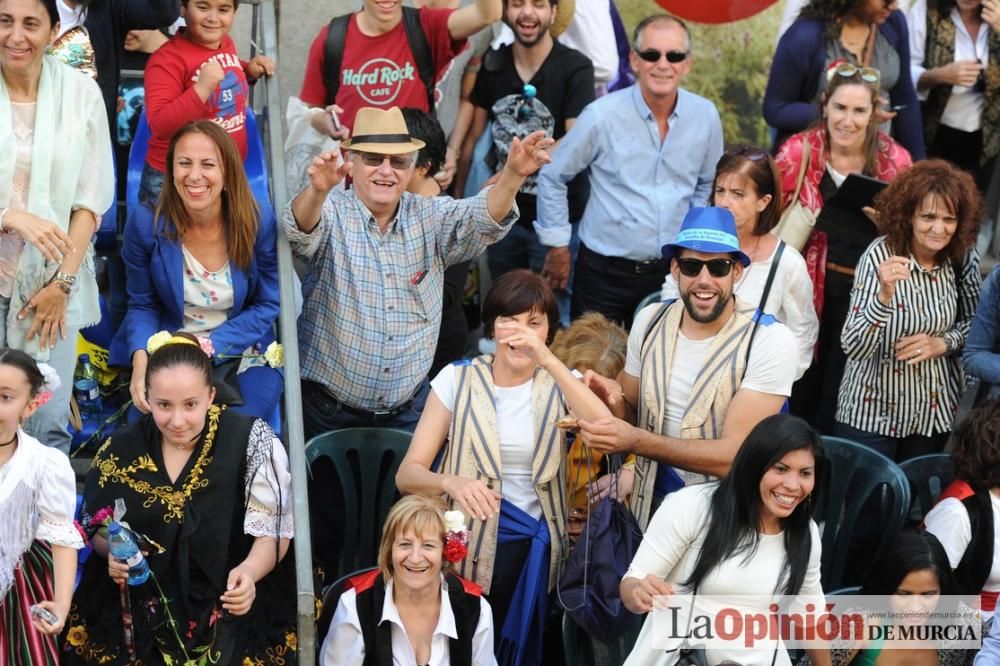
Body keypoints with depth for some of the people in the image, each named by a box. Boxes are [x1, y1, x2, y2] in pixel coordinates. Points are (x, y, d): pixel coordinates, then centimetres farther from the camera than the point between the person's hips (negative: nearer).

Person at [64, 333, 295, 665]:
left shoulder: (251, 441, -8)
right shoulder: (124, 448, 1)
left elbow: (272, 534, -7)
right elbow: (99, 529, 12)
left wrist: (249, 572, -26)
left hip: (229, 604, -2)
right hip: (142, 605, 2)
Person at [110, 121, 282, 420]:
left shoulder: (260, 224, -9)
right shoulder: (146, 224, -8)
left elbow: (267, 305, -2)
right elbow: (142, 305, 0)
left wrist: (209, 346, -16)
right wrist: (141, 360, -20)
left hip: (242, 358, 0)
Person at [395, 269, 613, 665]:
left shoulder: (561, 383, 4)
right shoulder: (458, 380, 2)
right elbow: (408, 474, -3)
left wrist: (547, 360, -26)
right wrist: (451, 482, -26)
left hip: (534, 550, 1)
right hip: (466, 545, -1)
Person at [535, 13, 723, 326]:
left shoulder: (706, 116, -2)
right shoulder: (602, 116, -13)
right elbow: (552, 178, -1)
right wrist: (558, 244, 3)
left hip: (672, 271, 3)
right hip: (604, 272, -3)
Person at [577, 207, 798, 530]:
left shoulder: (770, 341, -14)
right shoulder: (650, 321, 1)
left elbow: (735, 454, -19)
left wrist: (635, 440, -27)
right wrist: (615, 400, -11)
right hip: (650, 509, 3)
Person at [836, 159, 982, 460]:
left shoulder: (963, 257, -7)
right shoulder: (880, 256, -18)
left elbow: (973, 321, 9)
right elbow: (854, 348, -24)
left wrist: (943, 343, -11)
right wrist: (885, 294, -39)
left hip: (935, 411, 4)